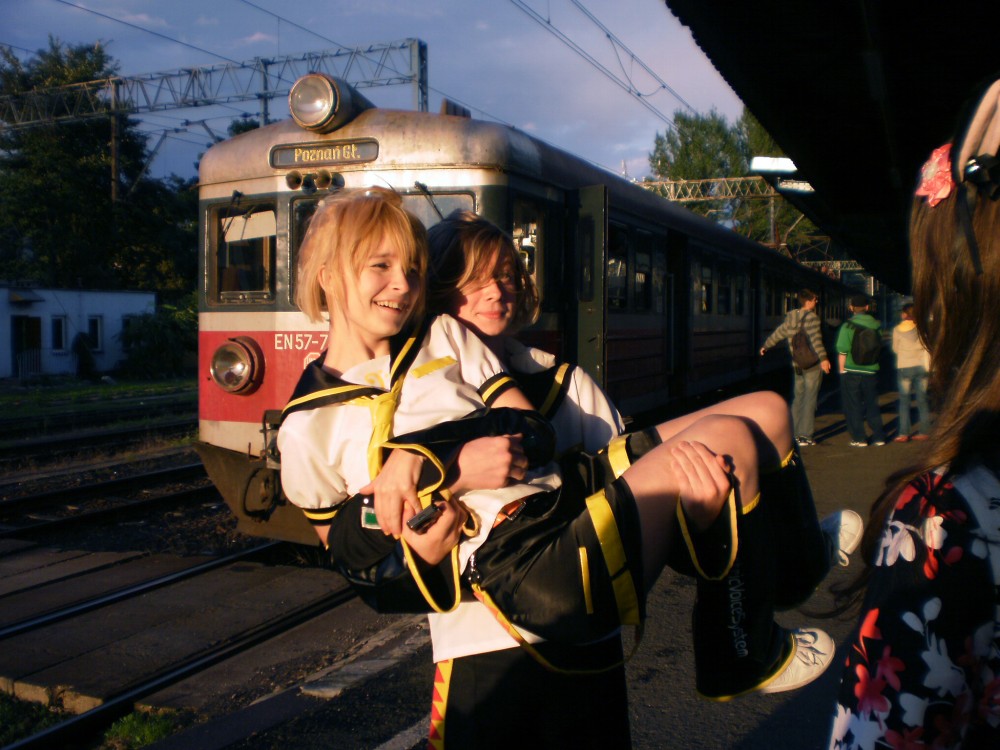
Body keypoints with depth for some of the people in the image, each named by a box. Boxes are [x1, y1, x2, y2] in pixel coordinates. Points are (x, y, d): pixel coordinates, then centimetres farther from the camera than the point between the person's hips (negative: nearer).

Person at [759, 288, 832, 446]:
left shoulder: (790, 318, 9)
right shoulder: (811, 317, -12)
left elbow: (777, 334, 22)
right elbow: (815, 338, -28)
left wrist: (765, 346, 39)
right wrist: (823, 357, -39)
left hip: (797, 366, 6)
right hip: (813, 365, -6)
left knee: (798, 398, 14)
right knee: (809, 399, -3)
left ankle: (795, 433, 18)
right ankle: (805, 435, -2)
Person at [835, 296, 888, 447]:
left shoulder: (848, 326, -12)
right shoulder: (876, 325, 0)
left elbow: (842, 351, -13)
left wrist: (842, 370, -4)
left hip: (851, 372, -4)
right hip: (871, 372, 4)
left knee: (853, 406, 5)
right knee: (872, 405, 15)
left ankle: (859, 438, 5)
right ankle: (879, 437, 17)